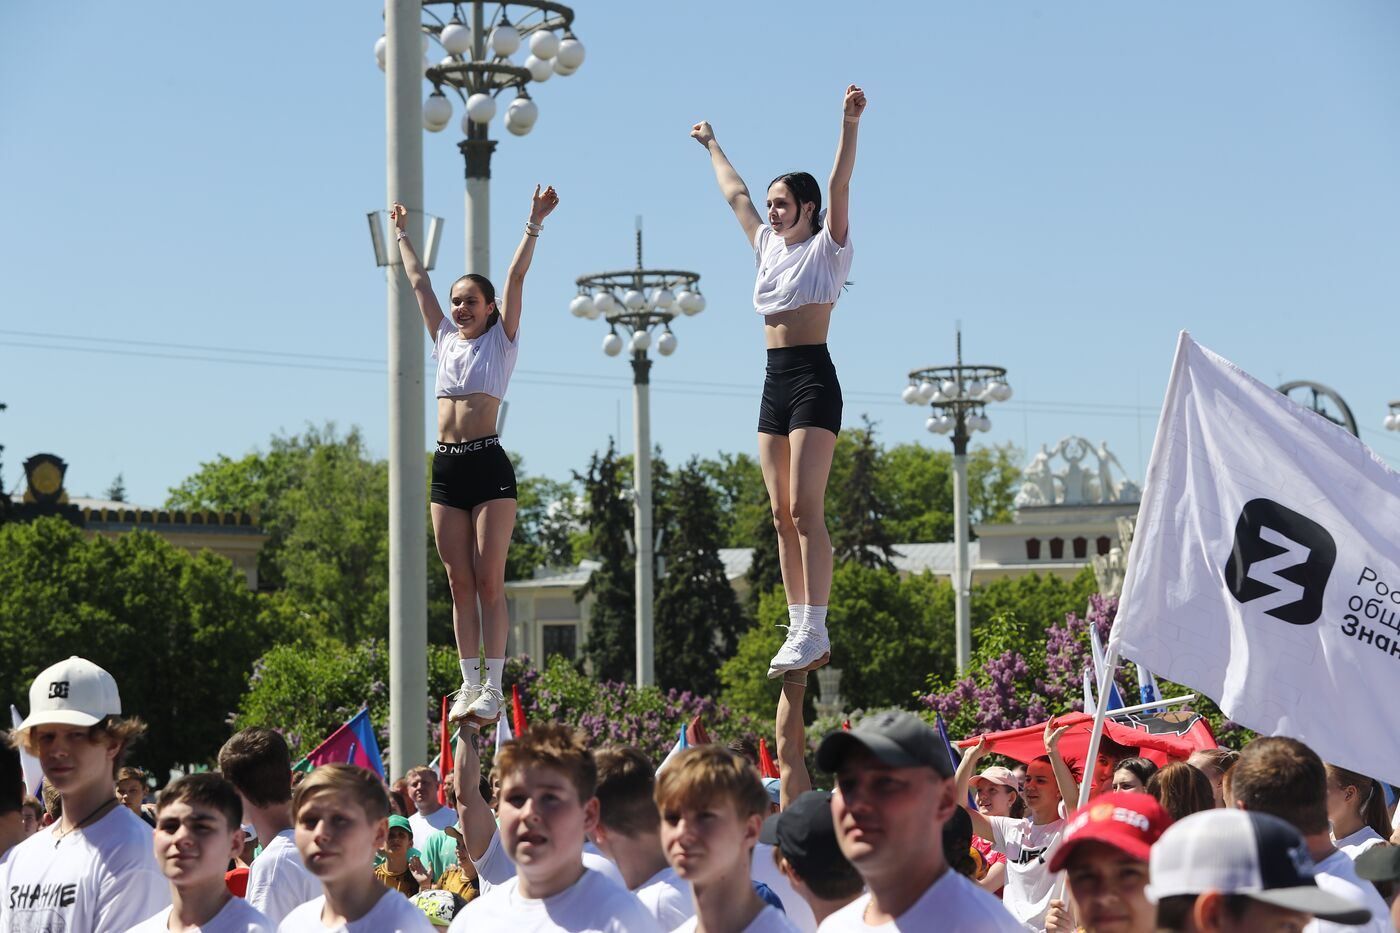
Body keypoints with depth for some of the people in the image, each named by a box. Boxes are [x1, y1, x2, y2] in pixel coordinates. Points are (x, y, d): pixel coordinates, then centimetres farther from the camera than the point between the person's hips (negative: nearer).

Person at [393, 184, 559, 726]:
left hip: (488, 464, -5)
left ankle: (493, 689, -8)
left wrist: (534, 223, -7)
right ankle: (469, 686, 6)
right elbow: (419, 283, 27)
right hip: (447, 468, 5)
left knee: (488, 581, -8)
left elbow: (515, 278, -2)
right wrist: (402, 234, 34)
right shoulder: (446, 340, 18)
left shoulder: (501, 339, 6)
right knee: (459, 584, 4)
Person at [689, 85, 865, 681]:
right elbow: (735, 193, 33)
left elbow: (839, 186, -15)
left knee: (805, 509, -15)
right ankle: (799, 630, 4)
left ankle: (814, 632, -18)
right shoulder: (768, 245, 19)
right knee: (782, 514, 3)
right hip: (774, 384, 8)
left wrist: (850, 124, -27)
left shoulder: (826, 246, 0)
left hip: (813, 379, -8)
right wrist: (711, 146, 45)